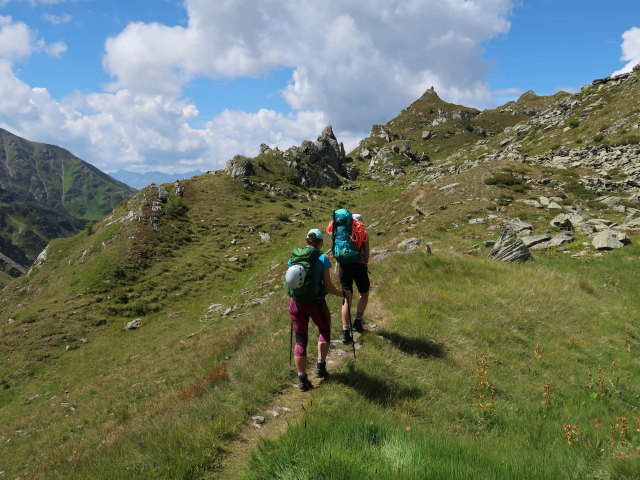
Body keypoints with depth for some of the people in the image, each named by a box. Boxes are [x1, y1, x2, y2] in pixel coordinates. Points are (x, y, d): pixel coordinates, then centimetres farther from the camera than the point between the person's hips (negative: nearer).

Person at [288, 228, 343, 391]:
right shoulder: (323, 258, -8)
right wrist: (342, 294, 8)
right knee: (324, 331, 26)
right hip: (316, 303, -3)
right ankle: (320, 366, 23)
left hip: (297, 303, 3)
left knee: (300, 340, 12)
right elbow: (328, 286, -10)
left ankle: (302, 380, 13)